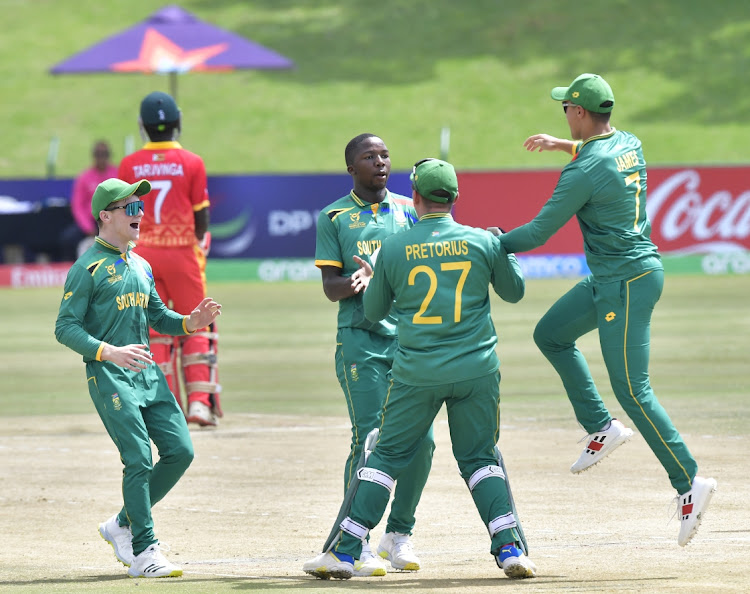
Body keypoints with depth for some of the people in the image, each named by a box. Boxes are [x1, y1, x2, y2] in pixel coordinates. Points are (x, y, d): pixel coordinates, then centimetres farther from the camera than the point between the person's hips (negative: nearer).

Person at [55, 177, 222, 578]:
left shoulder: (140, 266, 17)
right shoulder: (88, 268, -7)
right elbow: (65, 328, -11)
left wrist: (190, 323, 5)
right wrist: (109, 352, -25)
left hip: (148, 374, 8)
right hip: (110, 378, -8)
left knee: (180, 451, 0)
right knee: (139, 459, -13)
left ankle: (123, 525, 16)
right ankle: (144, 553, -6)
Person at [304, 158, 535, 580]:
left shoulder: (393, 249, -1)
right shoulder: (484, 242, -2)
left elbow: (375, 312, 11)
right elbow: (514, 291, 14)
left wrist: (369, 279, 32)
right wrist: (501, 248, 30)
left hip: (417, 372, 0)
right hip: (476, 370, 1)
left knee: (388, 455, 8)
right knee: (481, 458, 12)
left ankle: (345, 553, 6)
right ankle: (510, 548, -2)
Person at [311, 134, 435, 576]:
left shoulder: (409, 210, 15)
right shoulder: (334, 217, 7)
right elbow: (330, 287, 2)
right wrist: (350, 283, -21)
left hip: (410, 336, 3)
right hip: (361, 338, -3)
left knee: (420, 438, -3)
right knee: (369, 439, -11)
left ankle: (400, 533, 12)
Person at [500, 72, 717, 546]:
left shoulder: (583, 173, -21)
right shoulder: (629, 145, 5)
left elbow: (539, 232, -14)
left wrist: (492, 245, 2)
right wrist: (563, 145, 33)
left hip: (627, 284, -10)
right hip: (609, 280, 10)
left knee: (633, 391, -8)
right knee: (551, 334, 20)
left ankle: (689, 483, -7)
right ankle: (601, 427, 19)